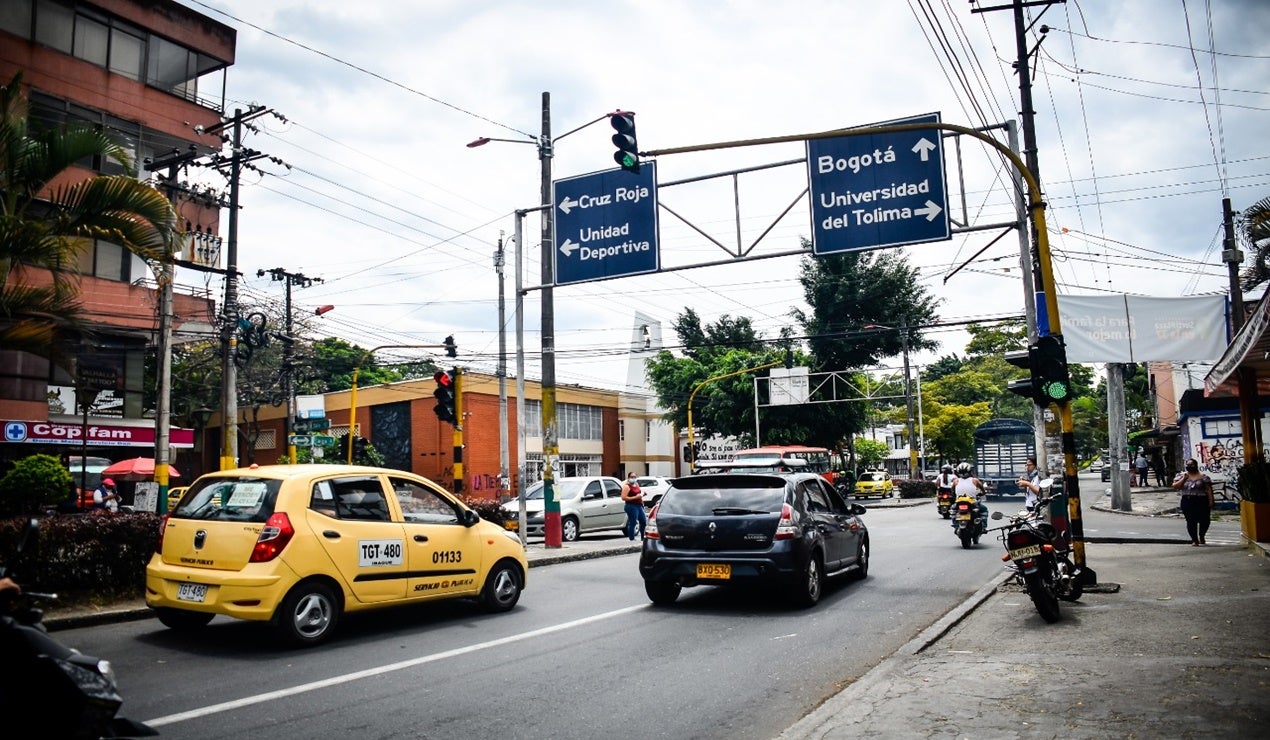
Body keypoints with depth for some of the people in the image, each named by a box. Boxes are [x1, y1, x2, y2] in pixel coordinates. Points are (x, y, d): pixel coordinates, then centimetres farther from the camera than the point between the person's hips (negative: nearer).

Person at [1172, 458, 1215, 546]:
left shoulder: (1203, 476, 2)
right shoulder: (1181, 475, 8)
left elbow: (1209, 489, -1)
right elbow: (1175, 486, 0)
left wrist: (1211, 501, -9)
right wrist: (1184, 478, -6)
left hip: (1202, 502, -1)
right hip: (1187, 502, 1)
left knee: (1204, 520, 0)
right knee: (1191, 522, -1)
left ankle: (1201, 536, 27)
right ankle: (1194, 540, 10)